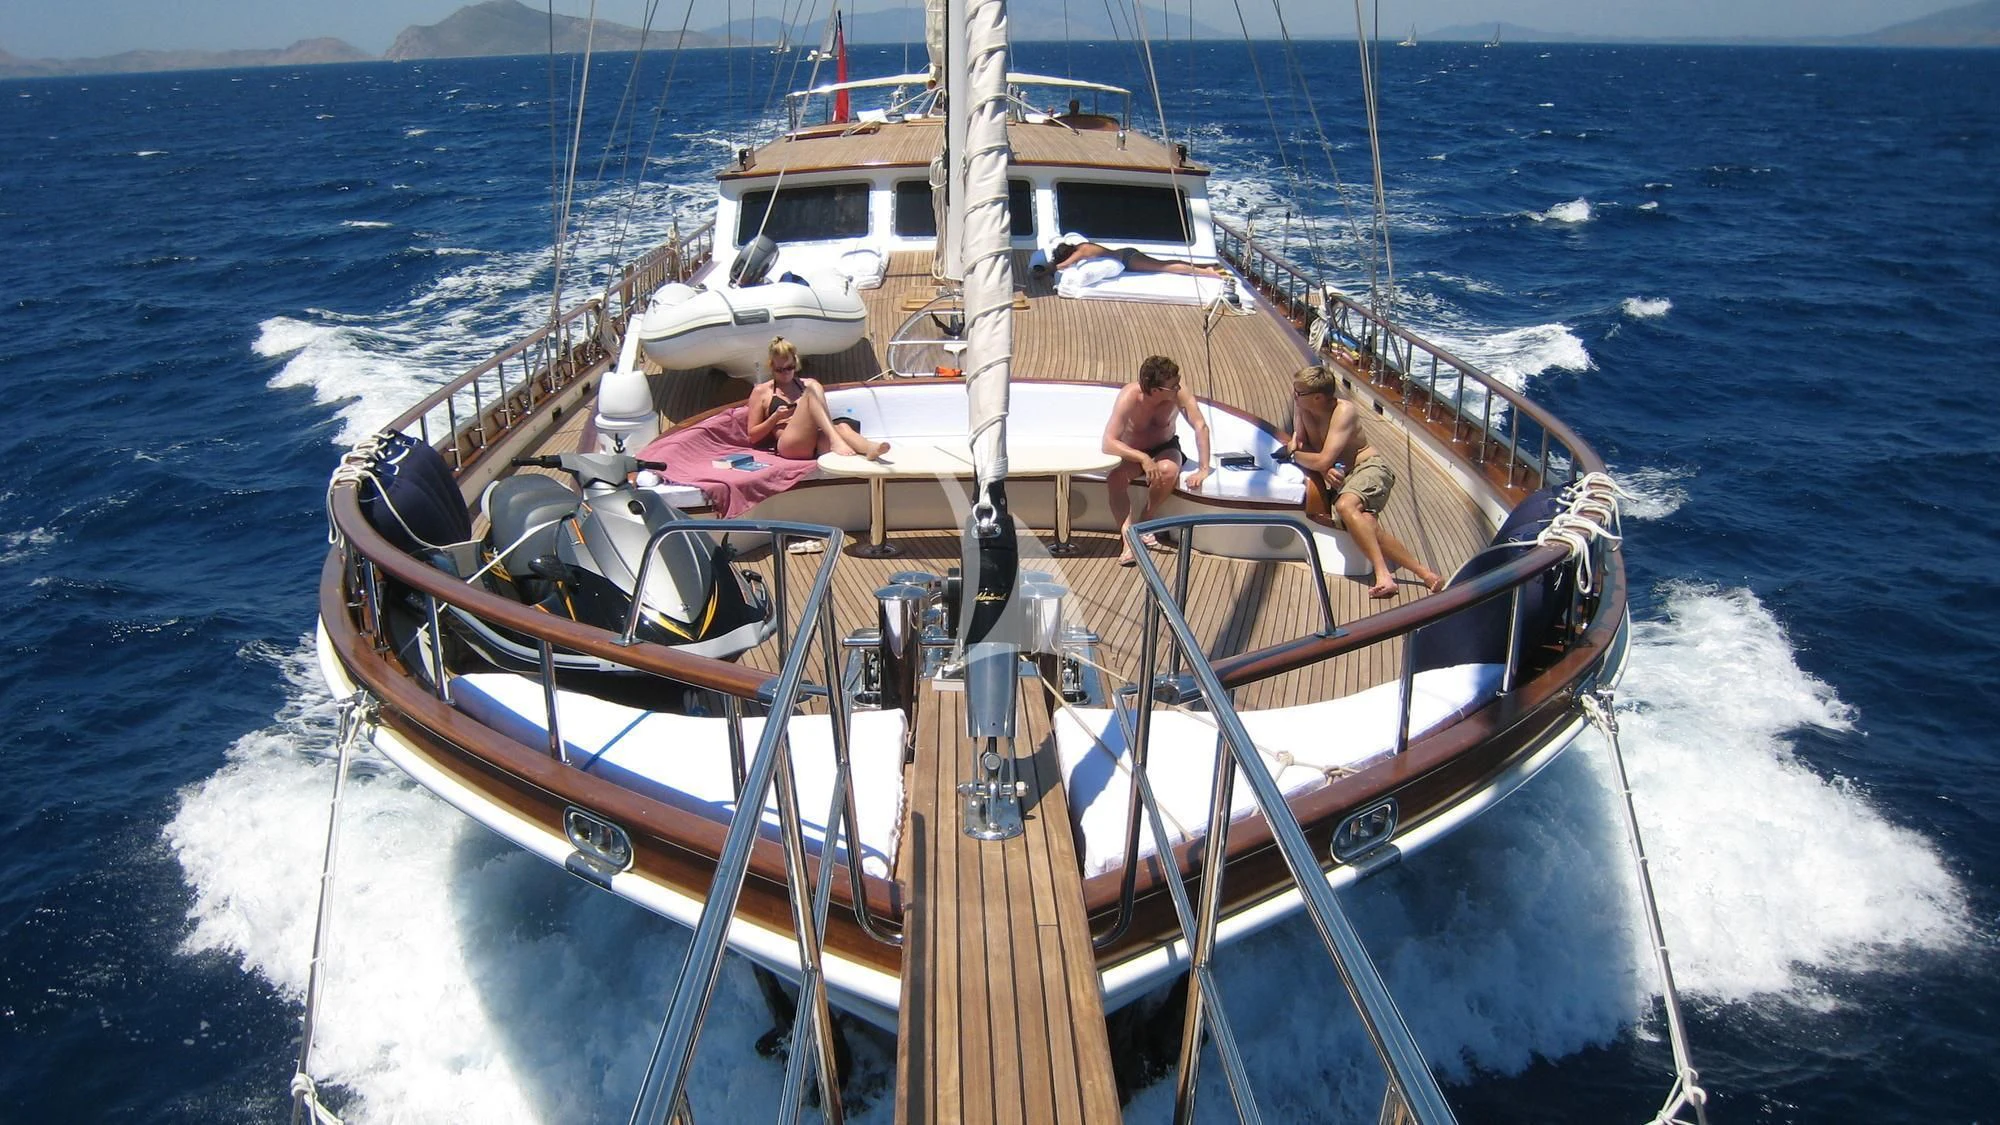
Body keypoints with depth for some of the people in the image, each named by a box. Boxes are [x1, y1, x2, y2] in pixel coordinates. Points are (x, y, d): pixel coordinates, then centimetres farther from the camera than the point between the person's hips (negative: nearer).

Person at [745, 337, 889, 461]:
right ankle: (836, 441, -49)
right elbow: (753, 437, 15)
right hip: (789, 445, -3)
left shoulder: (809, 384, 25)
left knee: (841, 427, -33)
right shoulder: (760, 391, 18)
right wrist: (776, 417, 0)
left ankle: (870, 449, -66)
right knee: (810, 393, -25)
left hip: (815, 443, 3)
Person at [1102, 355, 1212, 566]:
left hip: (1165, 449, 1)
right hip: (1132, 454, -1)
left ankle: (1147, 516, -6)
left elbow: (1201, 426, -23)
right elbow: (1108, 443, -35)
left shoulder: (1178, 393, -25)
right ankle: (1128, 539, -31)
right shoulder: (1129, 396, -31)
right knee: (1115, 477, -33)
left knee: (1168, 470, -33)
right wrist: (1142, 458, -47)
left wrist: (1203, 470, -31)